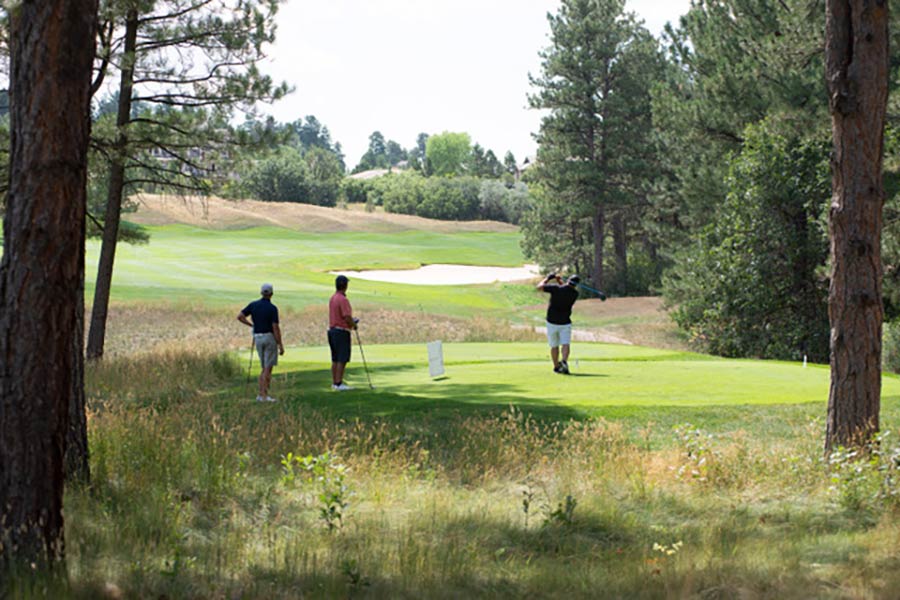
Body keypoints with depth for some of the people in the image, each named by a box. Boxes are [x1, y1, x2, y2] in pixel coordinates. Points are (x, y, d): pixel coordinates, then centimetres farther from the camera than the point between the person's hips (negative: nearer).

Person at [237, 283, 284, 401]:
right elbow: (276, 328, -15)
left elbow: (240, 316, 0)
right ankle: (264, 395, -7)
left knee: (265, 368, 14)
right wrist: (281, 345, -11)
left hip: (258, 338, 6)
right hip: (270, 337, -6)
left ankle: (261, 394, 7)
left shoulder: (253, 305, 4)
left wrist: (252, 325, 14)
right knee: (268, 368, -4)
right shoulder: (273, 308, -12)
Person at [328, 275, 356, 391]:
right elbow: (347, 318, -22)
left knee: (335, 359, 12)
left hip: (332, 330, 9)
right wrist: (354, 325, -2)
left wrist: (352, 321, 11)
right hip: (342, 332, -9)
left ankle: (334, 382, 16)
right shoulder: (343, 300, -18)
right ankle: (339, 383, -9)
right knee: (342, 359, -7)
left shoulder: (332, 298, 10)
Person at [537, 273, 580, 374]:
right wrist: (560, 282, 11)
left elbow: (539, 287, -4)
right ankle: (564, 361, -33)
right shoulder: (575, 294, -4)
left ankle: (556, 366, 20)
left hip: (552, 323, 0)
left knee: (554, 346, 13)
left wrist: (548, 278, 7)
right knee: (566, 344, -8)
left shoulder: (556, 288, -14)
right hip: (565, 323, 0)